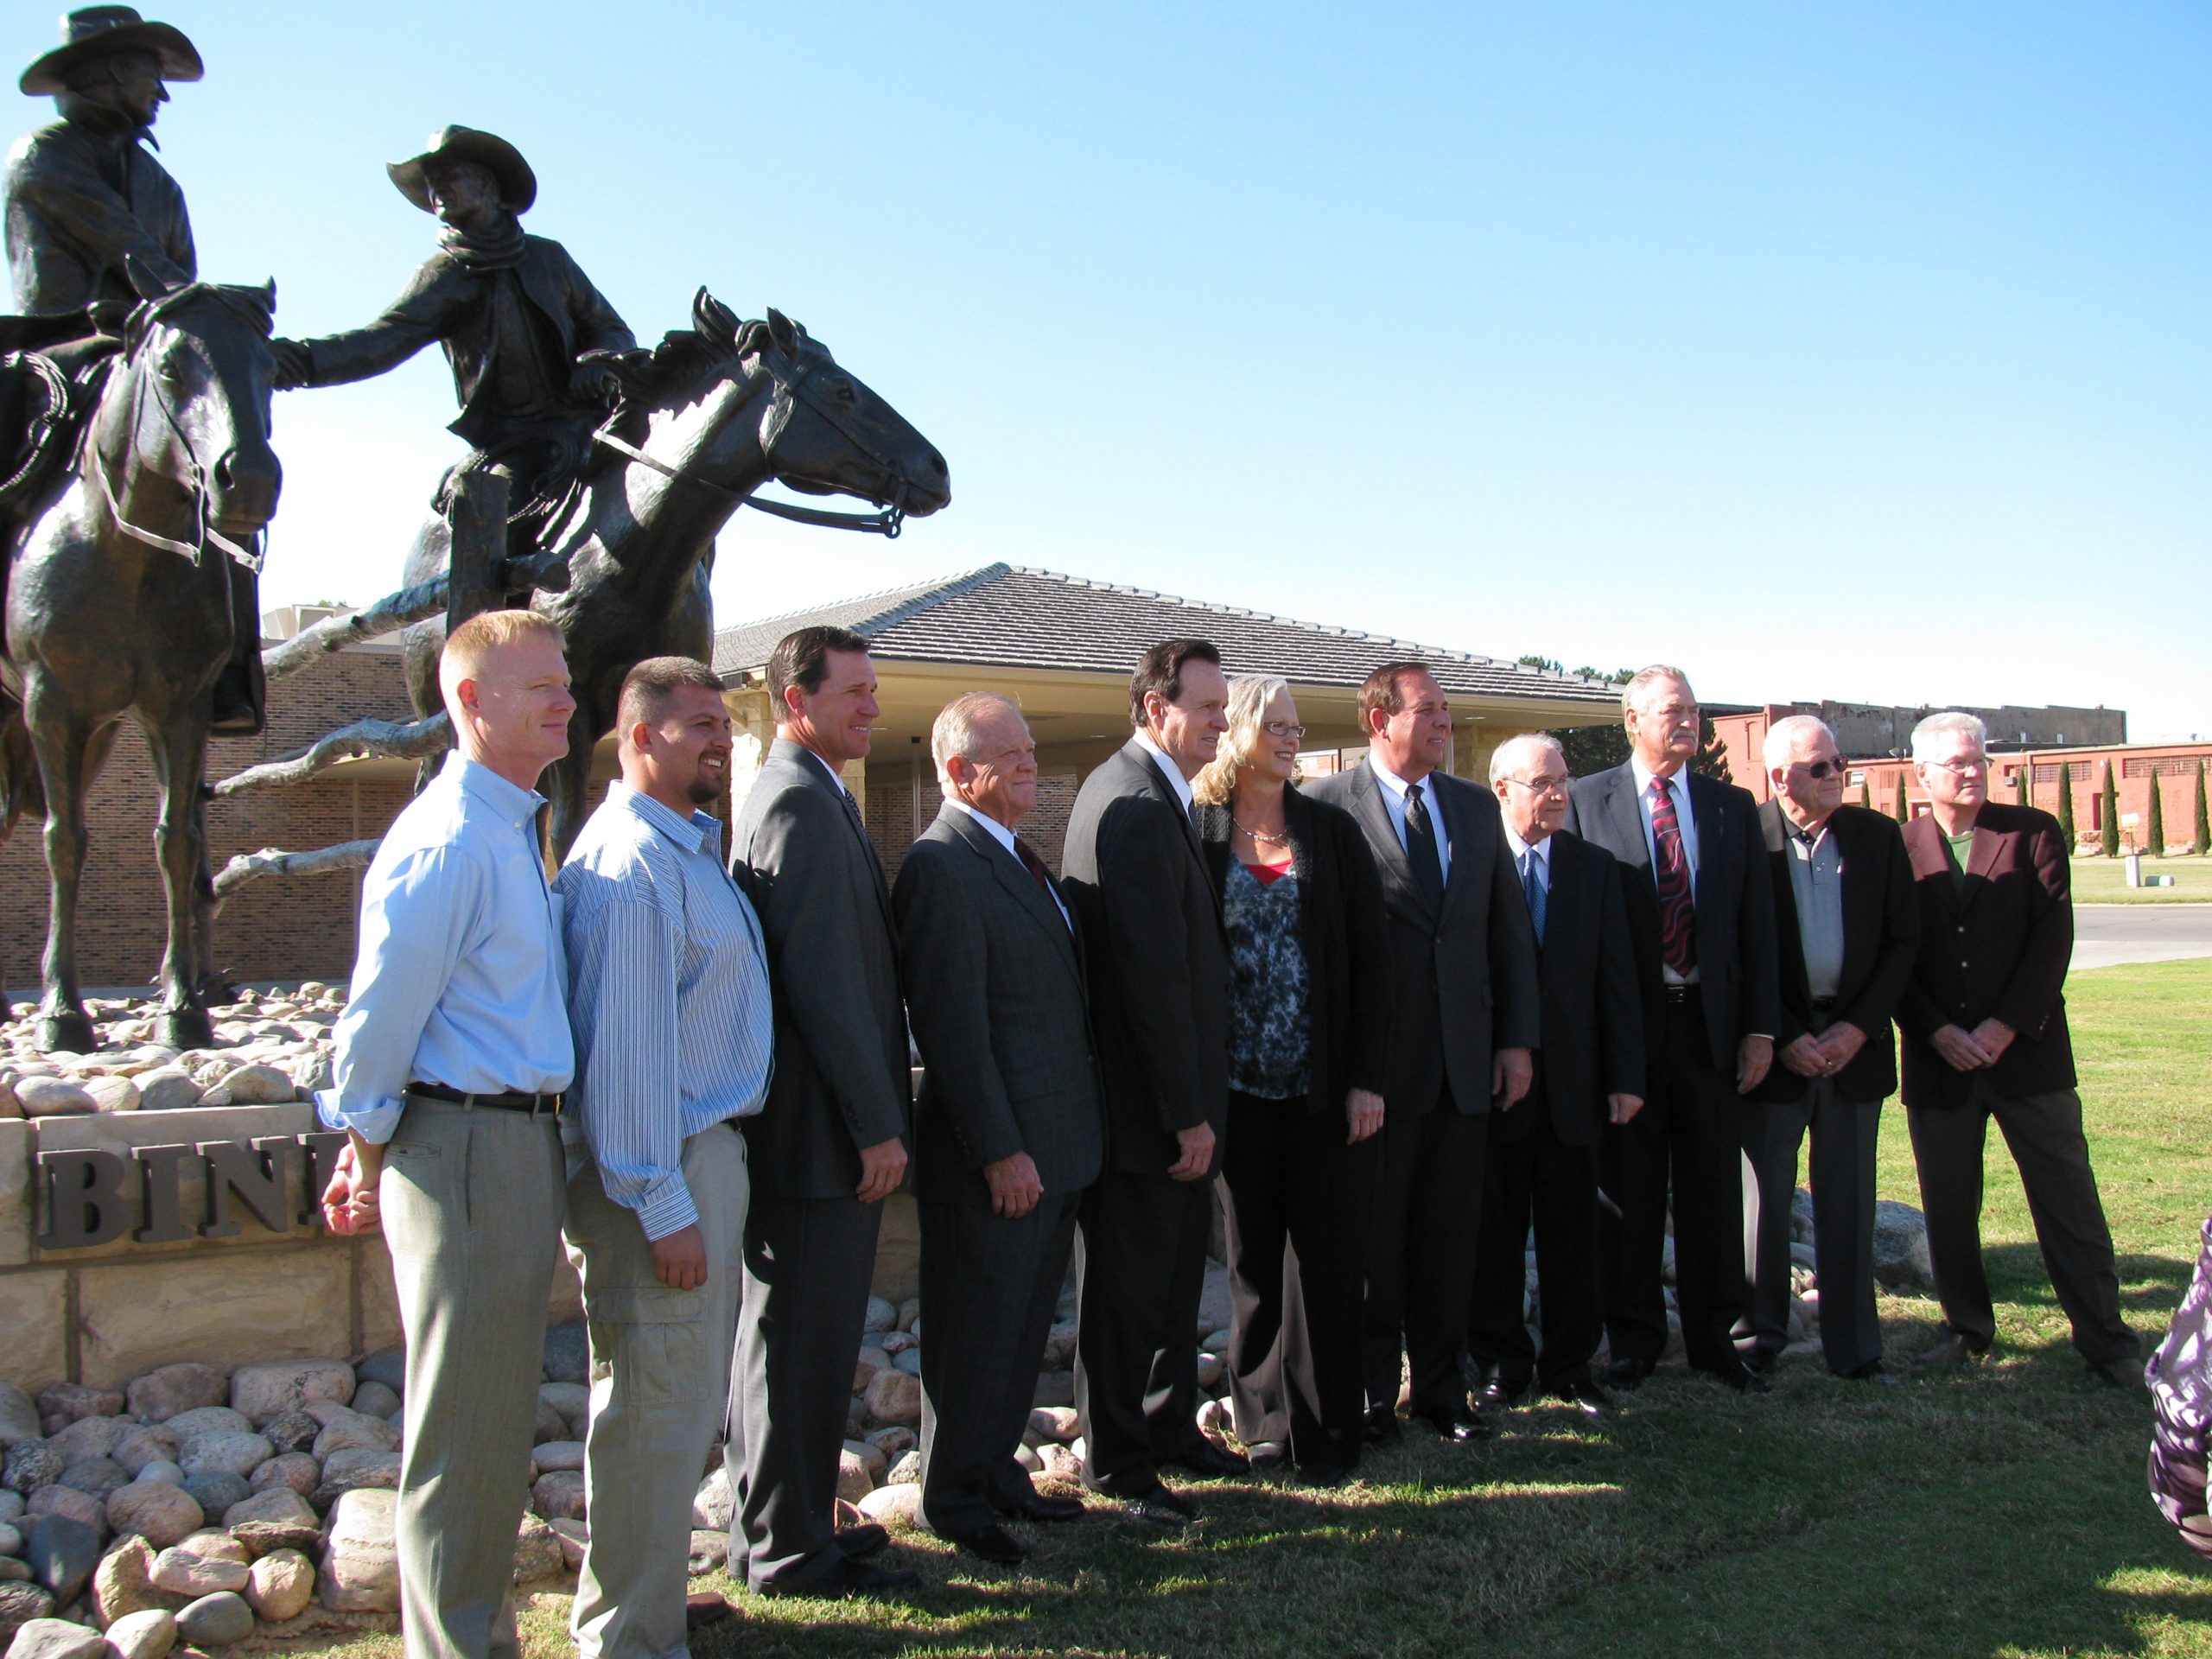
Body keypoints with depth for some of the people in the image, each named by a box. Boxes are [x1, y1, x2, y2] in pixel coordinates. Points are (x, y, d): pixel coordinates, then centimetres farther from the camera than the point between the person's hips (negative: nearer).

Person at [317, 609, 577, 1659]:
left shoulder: (512, 828, 13)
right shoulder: (447, 843, -19)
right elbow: (381, 1015, -16)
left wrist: (372, 1150, 19)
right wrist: (370, 1160, -5)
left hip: (520, 1146, 10)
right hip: (468, 1149, -10)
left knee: (498, 1421, 20)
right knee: (463, 1429, 3)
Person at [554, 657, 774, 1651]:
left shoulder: (687, 846, 14)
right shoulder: (632, 863, -19)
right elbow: (627, 1045, -23)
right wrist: (665, 1206, -23)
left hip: (706, 1149, 11)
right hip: (662, 1166, -11)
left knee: (681, 1402, 20)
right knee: (658, 1406, -2)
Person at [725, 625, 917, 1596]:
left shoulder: (797, 796, 17)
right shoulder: (804, 804, -16)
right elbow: (826, 977, -22)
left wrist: (874, 1113, 20)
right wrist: (877, 1123, -18)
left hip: (800, 1124, 11)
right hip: (823, 1126, -11)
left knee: (782, 1329, 18)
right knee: (806, 1339, -1)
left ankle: (775, 1524, 30)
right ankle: (788, 1549, 10)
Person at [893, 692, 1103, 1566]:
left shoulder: (1018, 857, 14)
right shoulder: (943, 867, -16)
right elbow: (952, 1025, -20)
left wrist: (1070, 1140, 15)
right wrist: (999, 1151, -20)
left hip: (1055, 1147, 9)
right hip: (996, 1156, -9)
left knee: (1024, 1322, 18)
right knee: (978, 1326, 4)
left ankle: (995, 1472, 32)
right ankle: (953, 1499, 19)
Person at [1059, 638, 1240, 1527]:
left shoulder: (1152, 794, 12)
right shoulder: (1136, 806, -22)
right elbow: (1154, 972, -25)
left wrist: (1194, 1102, 16)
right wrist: (1186, 1113, -21)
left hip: (1172, 1096, 10)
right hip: (1146, 1103, -10)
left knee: (1175, 1271, 21)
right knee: (1128, 1282, 4)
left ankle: (1172, 1428, 35)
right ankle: (1117, 1461, 18)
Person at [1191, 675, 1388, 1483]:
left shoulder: (1332, 830, 4)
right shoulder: (1196, 833, 0)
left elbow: (1369, 956, 2)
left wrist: (1366, 1077, -6)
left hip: (1325, 1084, 0)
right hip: (1240, 1084, 0)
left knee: (1325, 1254, 3)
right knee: (1253, 1254, 9)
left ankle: (1324, 1430, 14)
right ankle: (1263, 1418, 21)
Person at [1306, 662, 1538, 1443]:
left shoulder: (1476, 807, 11)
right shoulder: (1328, 805, -7)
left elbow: (1510, 930, 13)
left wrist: (1517, 1039, 7)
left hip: (1467, 1060, 5)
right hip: (1376, 1063, -5)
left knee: (1450, 1232, 11)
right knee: (1375, 1233, 8)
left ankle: (1440, 1385, 26)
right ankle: (1371, 1390, 23)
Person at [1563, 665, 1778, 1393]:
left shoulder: (1733, 806, 8)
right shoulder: (1587, 801, -1)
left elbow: (1757, 922, 7)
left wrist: (1761, 1027, 1)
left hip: (1710, 1021, 3)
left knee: (1713, 1188, 9)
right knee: (1628, 1189, 6)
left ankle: (1713, 1338, 22)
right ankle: (1634, 1339, 19)